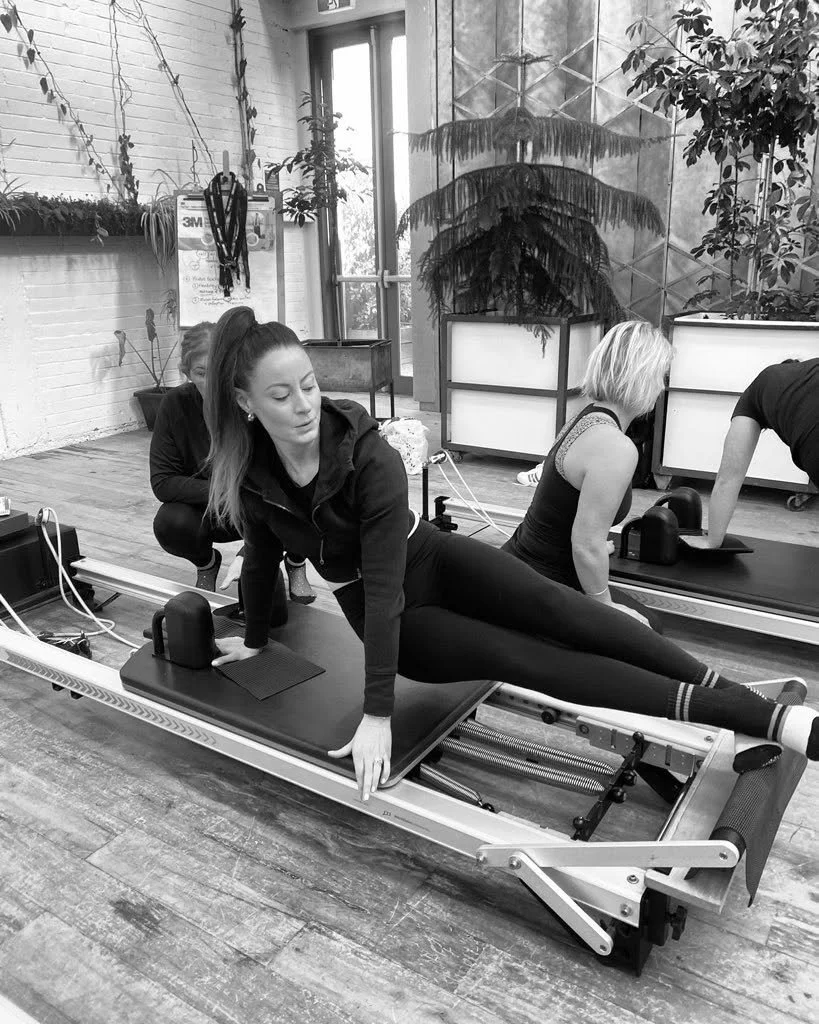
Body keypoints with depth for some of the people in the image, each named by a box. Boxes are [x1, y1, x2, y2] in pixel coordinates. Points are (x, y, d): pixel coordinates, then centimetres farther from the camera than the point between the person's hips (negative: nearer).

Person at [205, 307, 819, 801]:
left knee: (553, 609, -30)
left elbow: (384, 581, -28)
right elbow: (261, 558, 4)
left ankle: (752, 706, -32)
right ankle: (764, 724, -29)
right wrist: (255, 638, 19)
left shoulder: (368, 457, -26)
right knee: (524, 659, -21)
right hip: (389, 616, 1)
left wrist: (377, 714, -30)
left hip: (434, 560, -1)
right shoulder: (250, 473, -15)